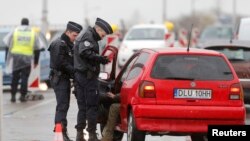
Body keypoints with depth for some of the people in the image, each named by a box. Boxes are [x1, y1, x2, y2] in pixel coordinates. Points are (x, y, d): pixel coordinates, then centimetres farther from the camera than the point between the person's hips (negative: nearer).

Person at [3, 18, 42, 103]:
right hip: (27, 59, -1)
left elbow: (7, 45, 6)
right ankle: (23, 96, -1)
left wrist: (7, 58, 12)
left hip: (15, 57, 1)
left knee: (15, 77, 9)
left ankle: (13, 96, 7)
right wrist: (36, 61, 17)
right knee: (24, 77, 4)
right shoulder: (33, 33, 8)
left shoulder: (15, 31, 7)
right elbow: (37, 49, 11)